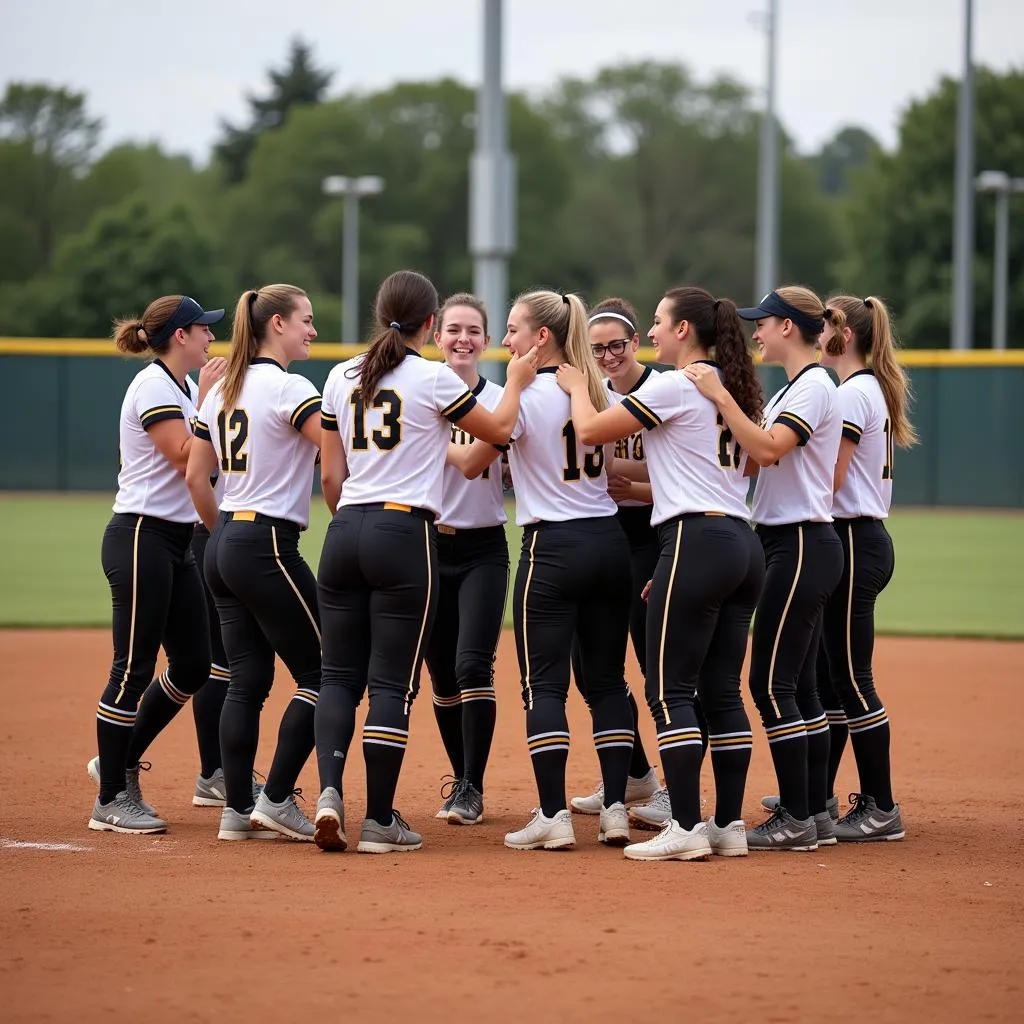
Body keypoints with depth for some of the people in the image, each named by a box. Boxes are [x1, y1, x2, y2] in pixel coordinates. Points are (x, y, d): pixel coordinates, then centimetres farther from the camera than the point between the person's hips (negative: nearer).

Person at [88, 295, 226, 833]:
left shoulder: (185, 388, 16)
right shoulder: (154, 387, -13)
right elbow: (187, 457, -20)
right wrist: (206, 398, -12)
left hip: (175, 541, 10)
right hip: (140, 539, -10)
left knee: (192, 664, 10)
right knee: (134, 667, -6)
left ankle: (120, 763, 24)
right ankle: (111, 799, 0)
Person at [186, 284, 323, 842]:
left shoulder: (222, 389, 13)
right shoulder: (288, 387, -12)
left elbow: (195, 476, 17)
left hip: (224, 546, 9)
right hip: (269, 546, -9)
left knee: (247, 680, 10)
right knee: (320, 672, -1)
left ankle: (237, 810, 8)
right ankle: (276, 800, -3)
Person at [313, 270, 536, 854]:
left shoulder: (342, 378, 10)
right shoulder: (433, 378, -6)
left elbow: (330, 476, 12)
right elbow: (499, 430, 5)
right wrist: (517, 383, 22)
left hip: (345, 533, 5)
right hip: (405, 535, -5)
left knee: (340, 674, 10)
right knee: (393, 682, -2)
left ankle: (330, 789, -9)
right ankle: (380, 821, 0)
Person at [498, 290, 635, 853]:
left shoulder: (524, 397, -10)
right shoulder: (600, 393, 10)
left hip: (553, 548, -6)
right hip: (610, 544, 6)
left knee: (544, 683, -4)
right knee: (607, 679, 10)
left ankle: (553, 816, -10)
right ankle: (615, 809, 6)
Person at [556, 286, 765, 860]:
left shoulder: (673, 386, -8)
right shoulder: (732, 389, 18)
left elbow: (590, 431, -7)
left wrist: (577, 387, 13)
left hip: (696, 541, -9)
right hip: (744, 547, 9)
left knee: (671, 690, -6)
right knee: (722, 690, 10)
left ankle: (687, 829, -10)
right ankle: (730, 825, 9)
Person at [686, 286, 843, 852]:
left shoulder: (813, 388, -13)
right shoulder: (792, 391, 19)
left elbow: (766, 449, -27)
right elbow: (758, 455, 17)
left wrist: (720, 395, -27)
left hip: (800, 547, -10)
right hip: (794, 546, 10)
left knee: (772, 683, -9)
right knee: (797, 684, 11)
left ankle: (795, 821, -7)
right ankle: (814, 814, 14)